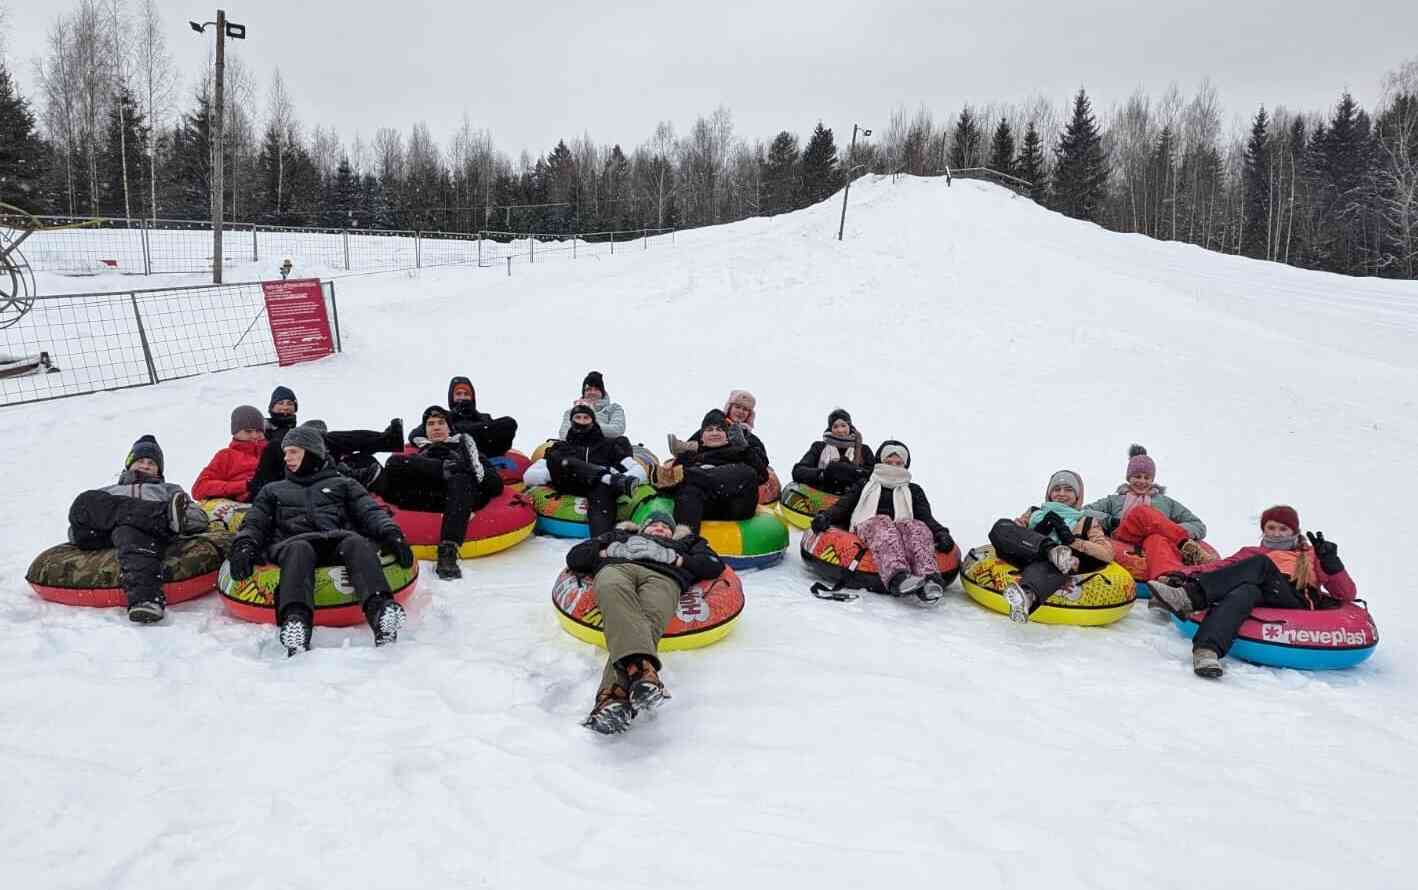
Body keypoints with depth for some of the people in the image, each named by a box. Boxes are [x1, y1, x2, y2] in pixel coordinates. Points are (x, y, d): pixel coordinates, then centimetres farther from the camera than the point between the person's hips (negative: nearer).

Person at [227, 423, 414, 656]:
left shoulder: (343, 484, 30)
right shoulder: (273, 490, 36)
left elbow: (370, 512, 14)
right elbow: (254, 524, 22)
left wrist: (391, 534, -8)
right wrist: (244, 547, -3)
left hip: (338, 541, 0)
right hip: (292, 543, 1)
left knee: (356, 542, -36)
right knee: (299, 549, -37)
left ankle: (381, 610, -60)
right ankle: (295, 619, -61)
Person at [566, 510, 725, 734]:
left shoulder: (684, 544, 43)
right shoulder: (619, 536, 44)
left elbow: (714, 565, 24)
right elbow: (575, 556, 32)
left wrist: (679, 560, 10)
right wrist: (606, 553, 14)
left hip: (663, 577, 0)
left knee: (648, 621, -37)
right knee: (616, 595, -41)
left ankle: (615, 695, -62)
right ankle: (641, 667, -64)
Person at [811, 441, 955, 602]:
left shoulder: (914, 491, 34)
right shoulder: (864, 486, 32)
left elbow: (926, 517, 17)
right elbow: (842, 506, 17)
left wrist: (941, 533, -6)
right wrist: (825, 516, -6)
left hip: (901, 529, 1)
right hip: (868, 527, -1)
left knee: (916, 528, -34)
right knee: (882, 524, -37)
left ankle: (928, 578, -62)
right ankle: (898, 576, -66)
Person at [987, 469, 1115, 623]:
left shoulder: (1086, 522, 24)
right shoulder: (1034, 512, 31)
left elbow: (1108, 554, 7)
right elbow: (1012, 534, 15)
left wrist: (1071, 539, -3)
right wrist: (1038, 530, -2)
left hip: (1052, 566, -3)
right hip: (1023, 558, 3)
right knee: (1001, 526, -24)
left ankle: (1027, 595, -72)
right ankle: (1052, 550, -37)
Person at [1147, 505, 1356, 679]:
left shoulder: (1311, 556, 33)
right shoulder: (1252, 553, 34)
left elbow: (1347, 594, 22)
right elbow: (1219, 566, 15)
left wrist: (1330, 561, 6)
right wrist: (1182, 574, -4)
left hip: (1298, 604, -1)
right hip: (1260, 600, 1)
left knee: (1261, 564, -28)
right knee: (1247, 591, -36)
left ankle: (1190, 597, -46)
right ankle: (1207, 650, -60)